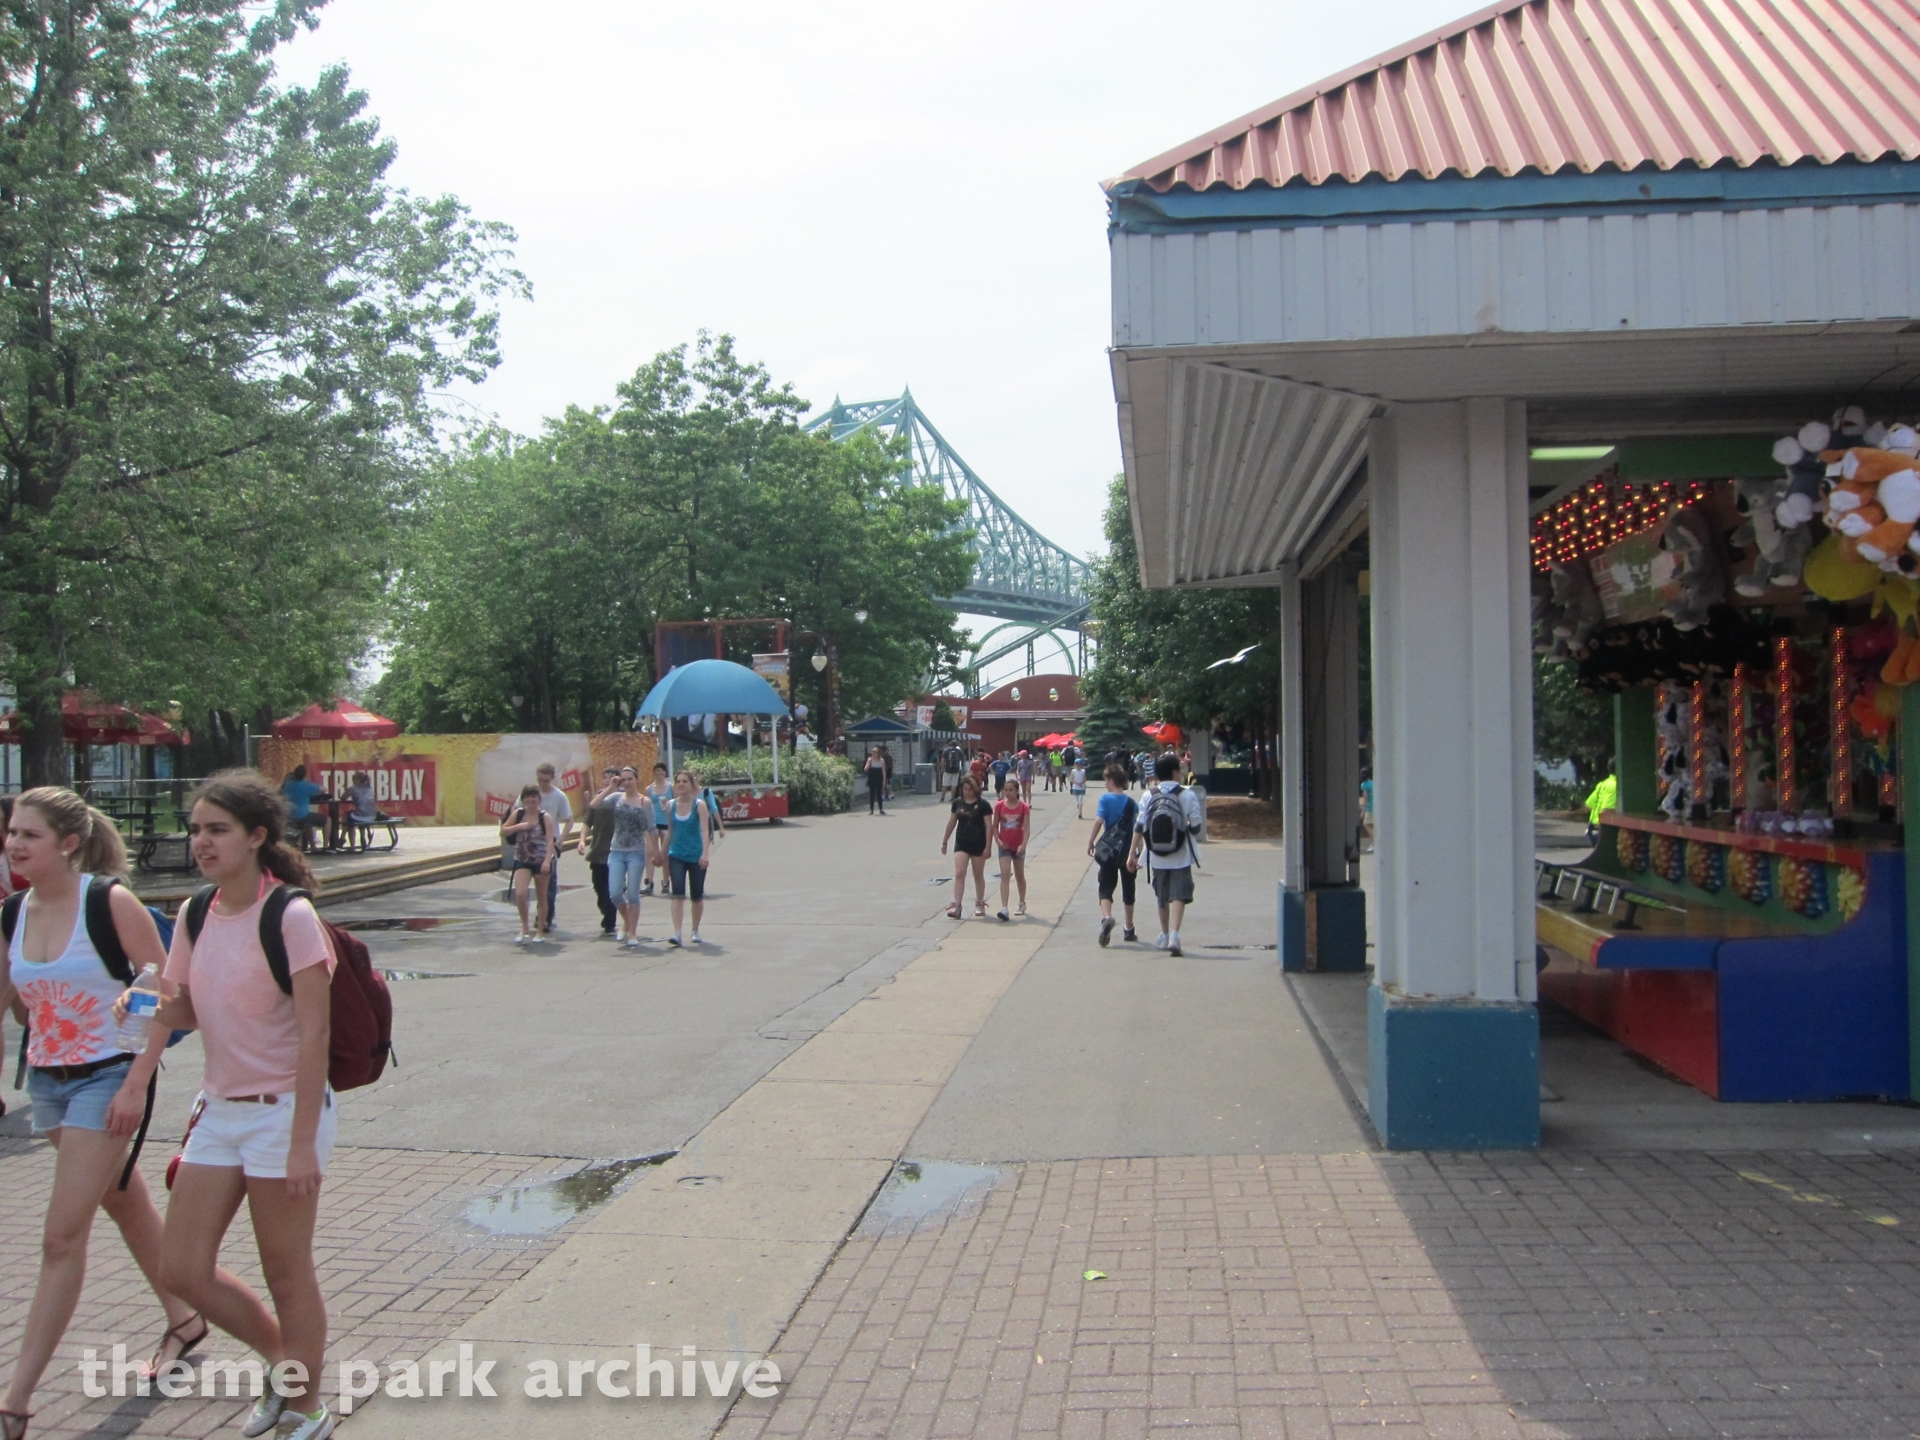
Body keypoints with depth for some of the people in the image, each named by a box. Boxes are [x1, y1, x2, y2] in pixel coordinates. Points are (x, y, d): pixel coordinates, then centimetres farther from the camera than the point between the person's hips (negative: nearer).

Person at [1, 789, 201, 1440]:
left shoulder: (109, 901, -16)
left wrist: (136, 1084, -19)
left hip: (107, 1079, -7)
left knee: (62, 1236, -6)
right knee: (124, 1203, 21)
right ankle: (183, 1320, 40)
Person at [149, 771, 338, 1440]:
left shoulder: (290, 916, -17)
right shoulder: (196, 917, 4)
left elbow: (314, 1034, -18)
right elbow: (184, 1011, 14)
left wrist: (303, 1142, -19)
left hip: (282, 1110, -7)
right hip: (219, 1110, 7)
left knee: (286, 1273, 6)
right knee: (181, 1269, 9)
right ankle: (286, 1363, 33)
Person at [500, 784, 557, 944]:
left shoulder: (545, 816, -7)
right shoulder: (518, 813, 2)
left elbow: (550, 840, -14)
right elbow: (503, 832, 5)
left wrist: (547, 861, -26)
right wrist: (518, 826, -12)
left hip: (541, 861, -2)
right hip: (522, 860, 2)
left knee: (541, 897, 8)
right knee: (520, 894, -15)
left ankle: (540, 930, 22)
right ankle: (525, 927, 3)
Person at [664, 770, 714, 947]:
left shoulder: (699, 805, -8)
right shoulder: (670, 805, 4)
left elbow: (705, 831, -18)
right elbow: (670, 830, 14)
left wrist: (705, 854, -30)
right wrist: (664, 854, 16)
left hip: (696, 856, -2)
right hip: (676, 855, 2)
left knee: (697, 896, 8)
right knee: (678, 894, -12)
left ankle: (696, 930, 27)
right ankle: (677, 933, -16)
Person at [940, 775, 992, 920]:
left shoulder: (983, 805, -8)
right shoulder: (957, 803, 3)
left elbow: (988, 826, -8)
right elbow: (951, 823, 12)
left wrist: (987, 847, -12)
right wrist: (944, 841, 15)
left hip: (978, 844, -2)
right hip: (961, 844, 2)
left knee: (978, 875, 10)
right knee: (959, 874, -9)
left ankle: (980, 904, 24)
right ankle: (956, 905, -12)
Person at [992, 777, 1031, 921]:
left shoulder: (1024, 807, -8)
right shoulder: (999, 806, -3)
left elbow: (1026, 828, -13)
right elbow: (995, 826, 4)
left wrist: (1023, 844, -25)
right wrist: (998, 840, -12)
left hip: (1018, 847, 0)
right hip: (1004, 846, 0)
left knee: (1020, 876, 16)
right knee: (1005, 875, -13)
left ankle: (1022, 903, 36)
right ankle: (1004, 908, -21)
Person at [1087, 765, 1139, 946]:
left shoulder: (1106, 799, -4)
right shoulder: (1131, 802, 6)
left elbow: (1099, 821, -15)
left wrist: (1091, 842, -6)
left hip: (1109, 850, -3)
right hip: (1128, 850, 3)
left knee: (1106, 887, -1)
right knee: (1128, 889, 16)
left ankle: (1106, 917, -31)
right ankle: (1129, 930, 25)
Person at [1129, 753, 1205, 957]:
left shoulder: (1149, 796, -1)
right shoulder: (1187, 795, -7)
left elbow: (1139, 827, -4)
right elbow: (1195, 827, -6)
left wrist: (1133, 853, 0)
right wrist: (1201, 822, 17)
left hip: (1157, 858, 3)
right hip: (1180, 857, -3)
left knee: (1162, 897, 18)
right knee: (1178, 896, -5)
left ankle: (1165, 936, 31)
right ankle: (1174, 934, -24)